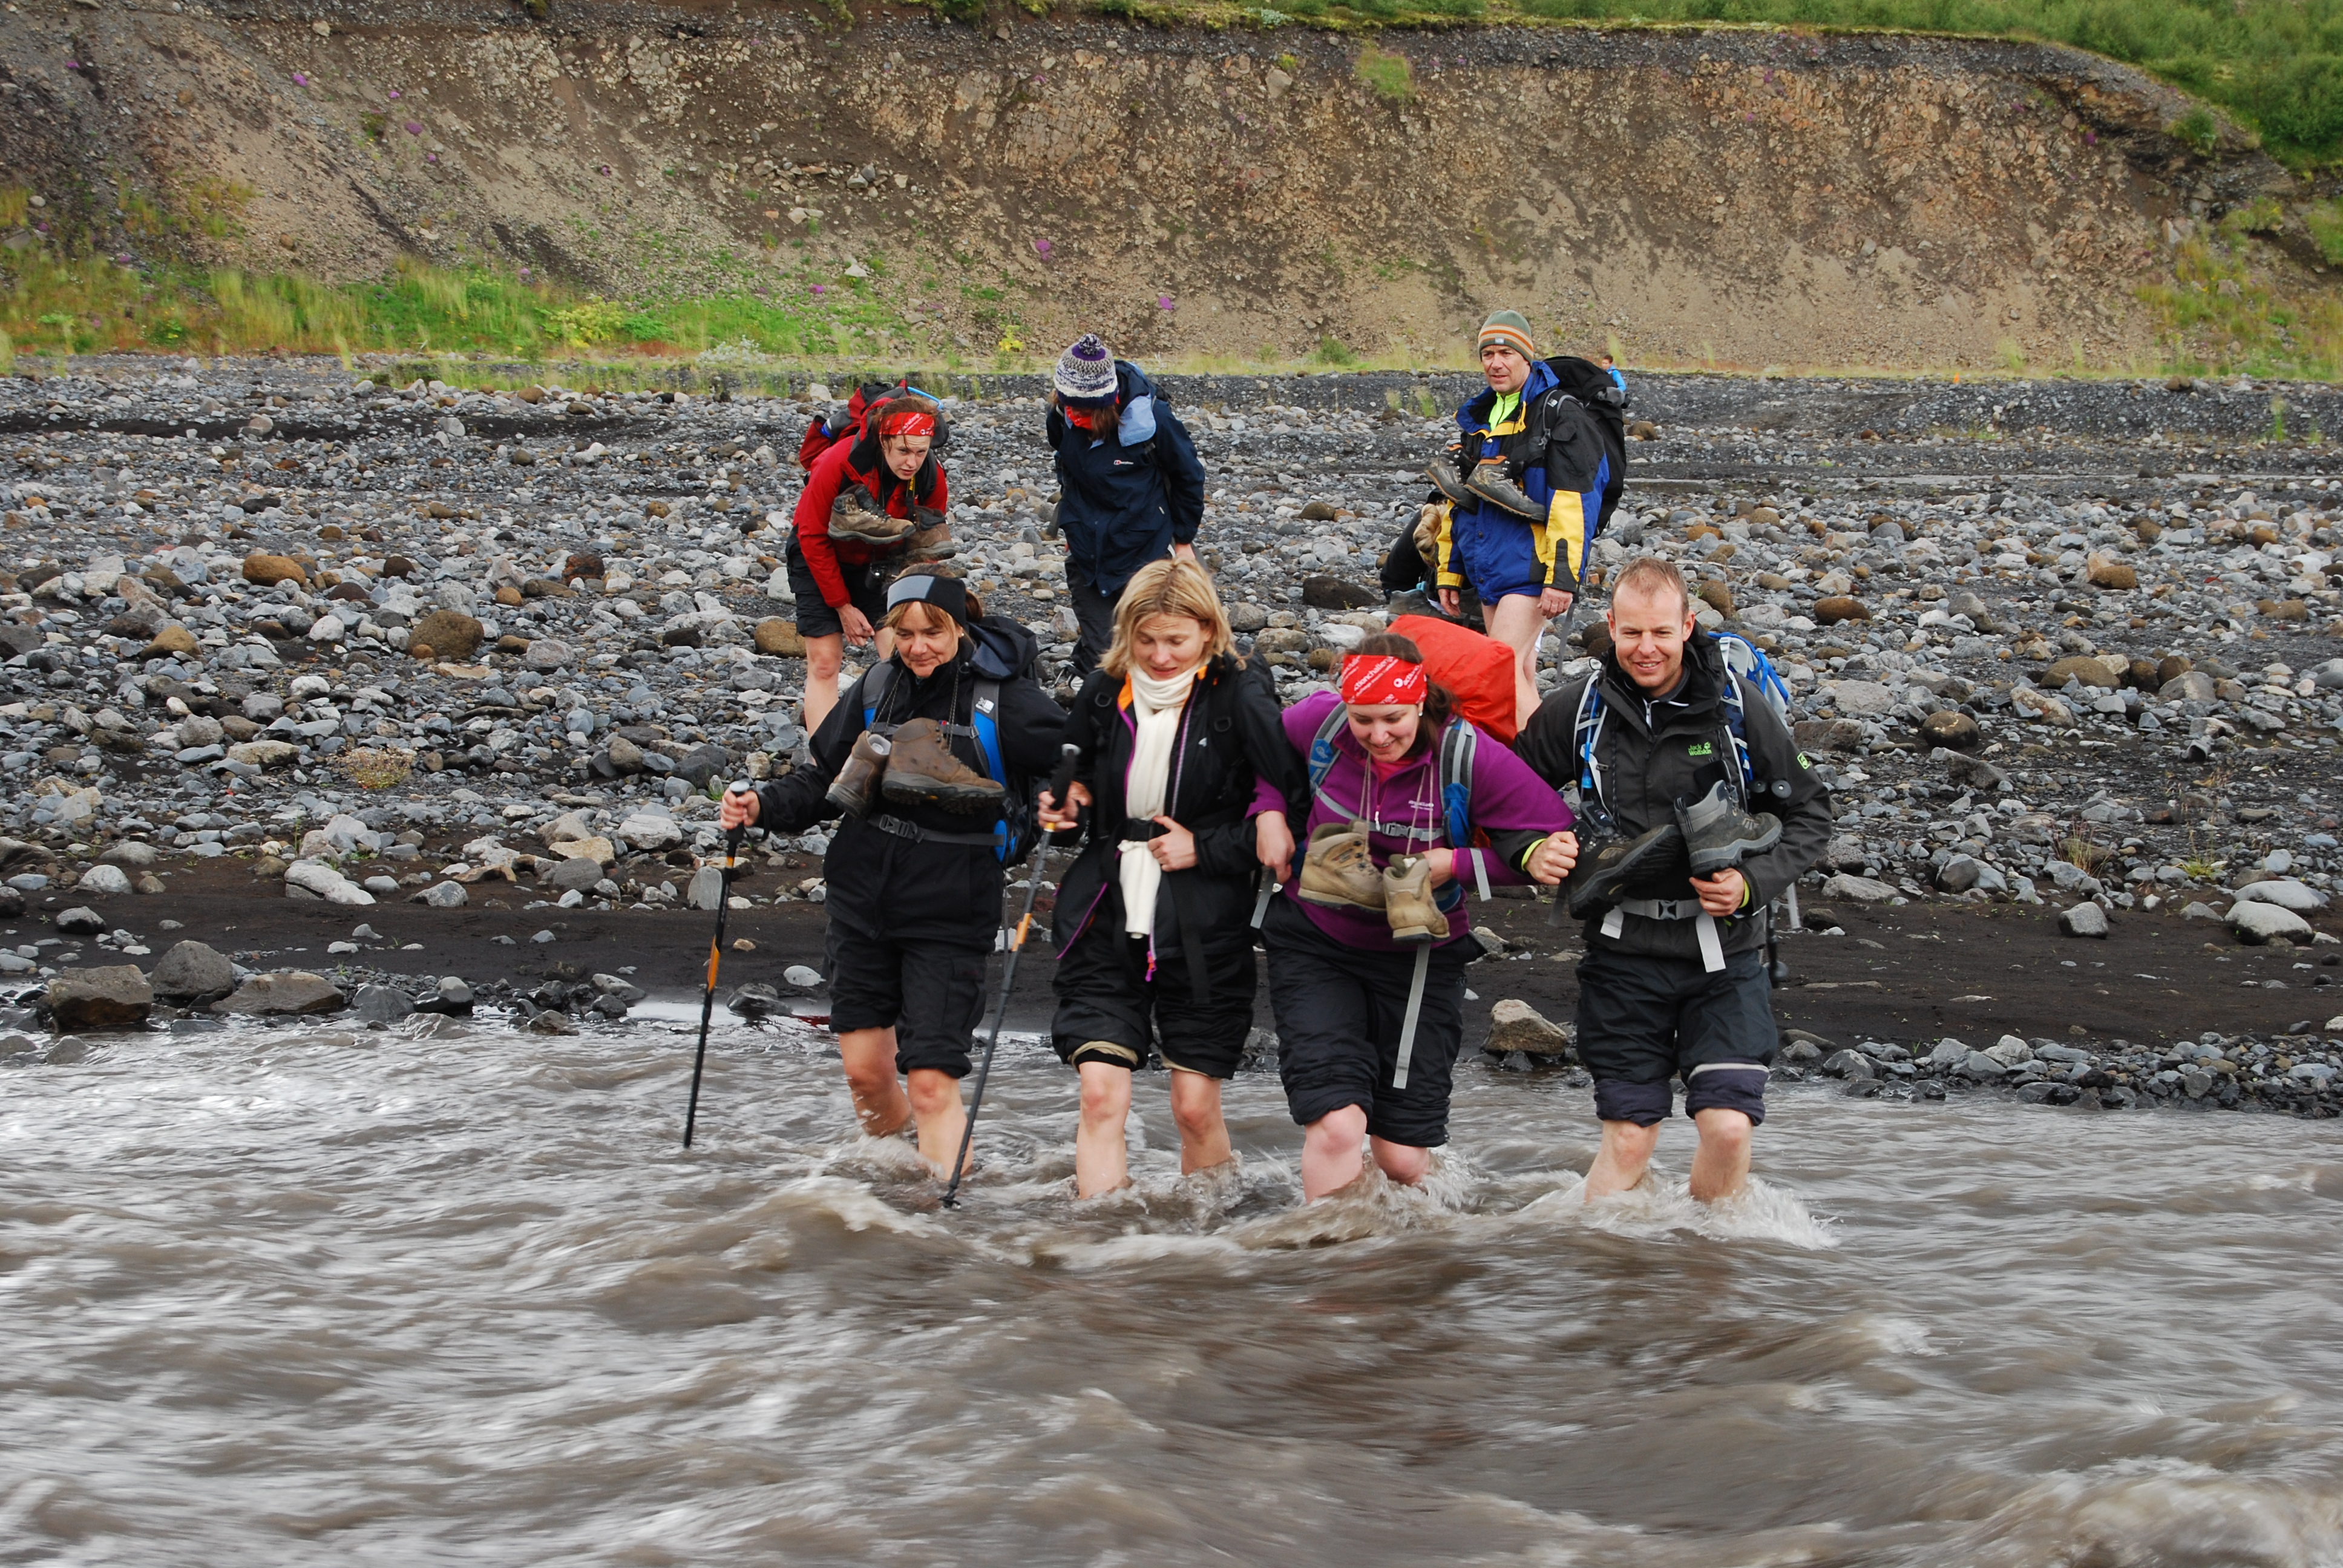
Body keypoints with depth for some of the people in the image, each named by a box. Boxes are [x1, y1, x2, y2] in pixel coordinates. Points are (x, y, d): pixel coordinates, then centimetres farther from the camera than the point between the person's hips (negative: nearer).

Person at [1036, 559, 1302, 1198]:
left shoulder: (1240, 698, -9)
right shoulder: (1105, 692, 3)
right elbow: (1071, 775, 22)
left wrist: (1205, 849, -12)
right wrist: (1063, 801, 1)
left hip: (1203, 931, -3)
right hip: (1106, 922, 3)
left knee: (1196, 1106, 4)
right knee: (1101, 1093, -8)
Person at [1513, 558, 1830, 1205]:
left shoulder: (1737, 707, -4)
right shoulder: (1576, 710, 0)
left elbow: (1809, 813, 5)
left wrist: (1753, 884, -11)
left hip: (1724, 954, -1)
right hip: (1625, 951, 1)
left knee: (1728, 1127, -12)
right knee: (1629, 1139, -1)